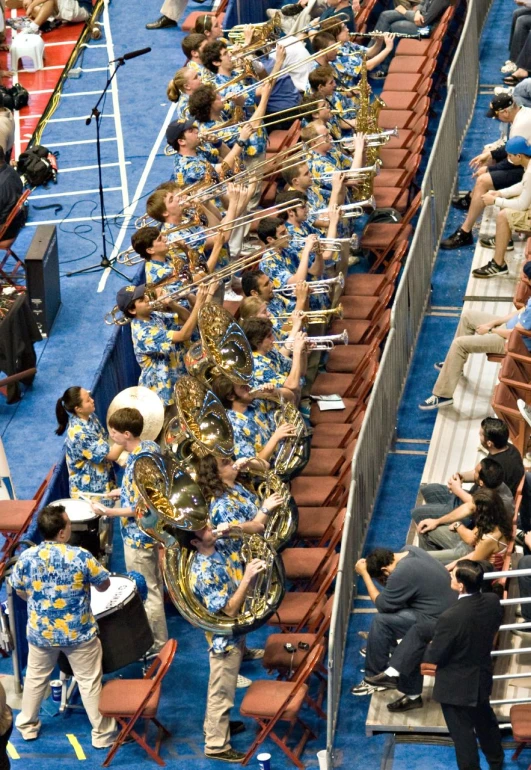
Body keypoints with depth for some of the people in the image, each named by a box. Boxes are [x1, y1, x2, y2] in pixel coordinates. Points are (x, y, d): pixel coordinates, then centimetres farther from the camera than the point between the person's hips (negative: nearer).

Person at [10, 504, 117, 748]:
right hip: (79, 633, -3)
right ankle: (102, 733, 22)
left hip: (40, 631, 3)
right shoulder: (81, 556, -22)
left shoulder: (26, 557, -12)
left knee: (35, 678, 24)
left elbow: (19, 591, 4)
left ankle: (27, 725, 38)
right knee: (89, 682, 12)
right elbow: (104, 585, -8)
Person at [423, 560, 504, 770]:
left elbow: (435, 656, -22)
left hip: (457, 686, -7)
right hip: (482, 677, 7)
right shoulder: (493, 601, -16)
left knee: (463, 732, 13)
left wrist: (423, 650, 0)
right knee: (485, 720, 30)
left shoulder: (451, 617, -35)